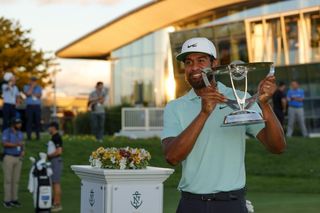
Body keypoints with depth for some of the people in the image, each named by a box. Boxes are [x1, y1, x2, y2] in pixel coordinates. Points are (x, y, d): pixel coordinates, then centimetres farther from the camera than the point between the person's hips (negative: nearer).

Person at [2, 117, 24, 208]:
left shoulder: (20, 133, 10)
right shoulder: (6, 132, -10)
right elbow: (4, 144, -24)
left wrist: (23, 151, -6)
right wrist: (16, 144, -34)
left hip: (18, 158, 6)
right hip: (8, 157, -6)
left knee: (16, 179, 7)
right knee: (8, 180, -5)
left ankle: (14, 199, 13)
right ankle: (7, 200, -1)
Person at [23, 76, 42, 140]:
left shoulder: (39, 87, 14)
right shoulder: (26, 87, 7)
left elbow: (39, 95, -1)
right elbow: (28, 94, -11)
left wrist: (32, 93, -6)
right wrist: (32, 86, -6)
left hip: (37, 106, 2)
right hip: (29, 106, -2)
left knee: (37, 121, -2)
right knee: (29, 121, -6)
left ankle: (38, 136, 3)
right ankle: (28, 136, -5)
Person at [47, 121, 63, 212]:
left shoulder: (57, 137, -14)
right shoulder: (54, 137, 17)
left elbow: (59, 151, -22)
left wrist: (49, 155, -12)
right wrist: (48, 155, 10)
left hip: (56, 161, -10)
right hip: (53, 162, 10)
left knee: (56, 183, -9)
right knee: (54, 183, 12)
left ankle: (58, 204, -7)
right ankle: (55, 203, 16)